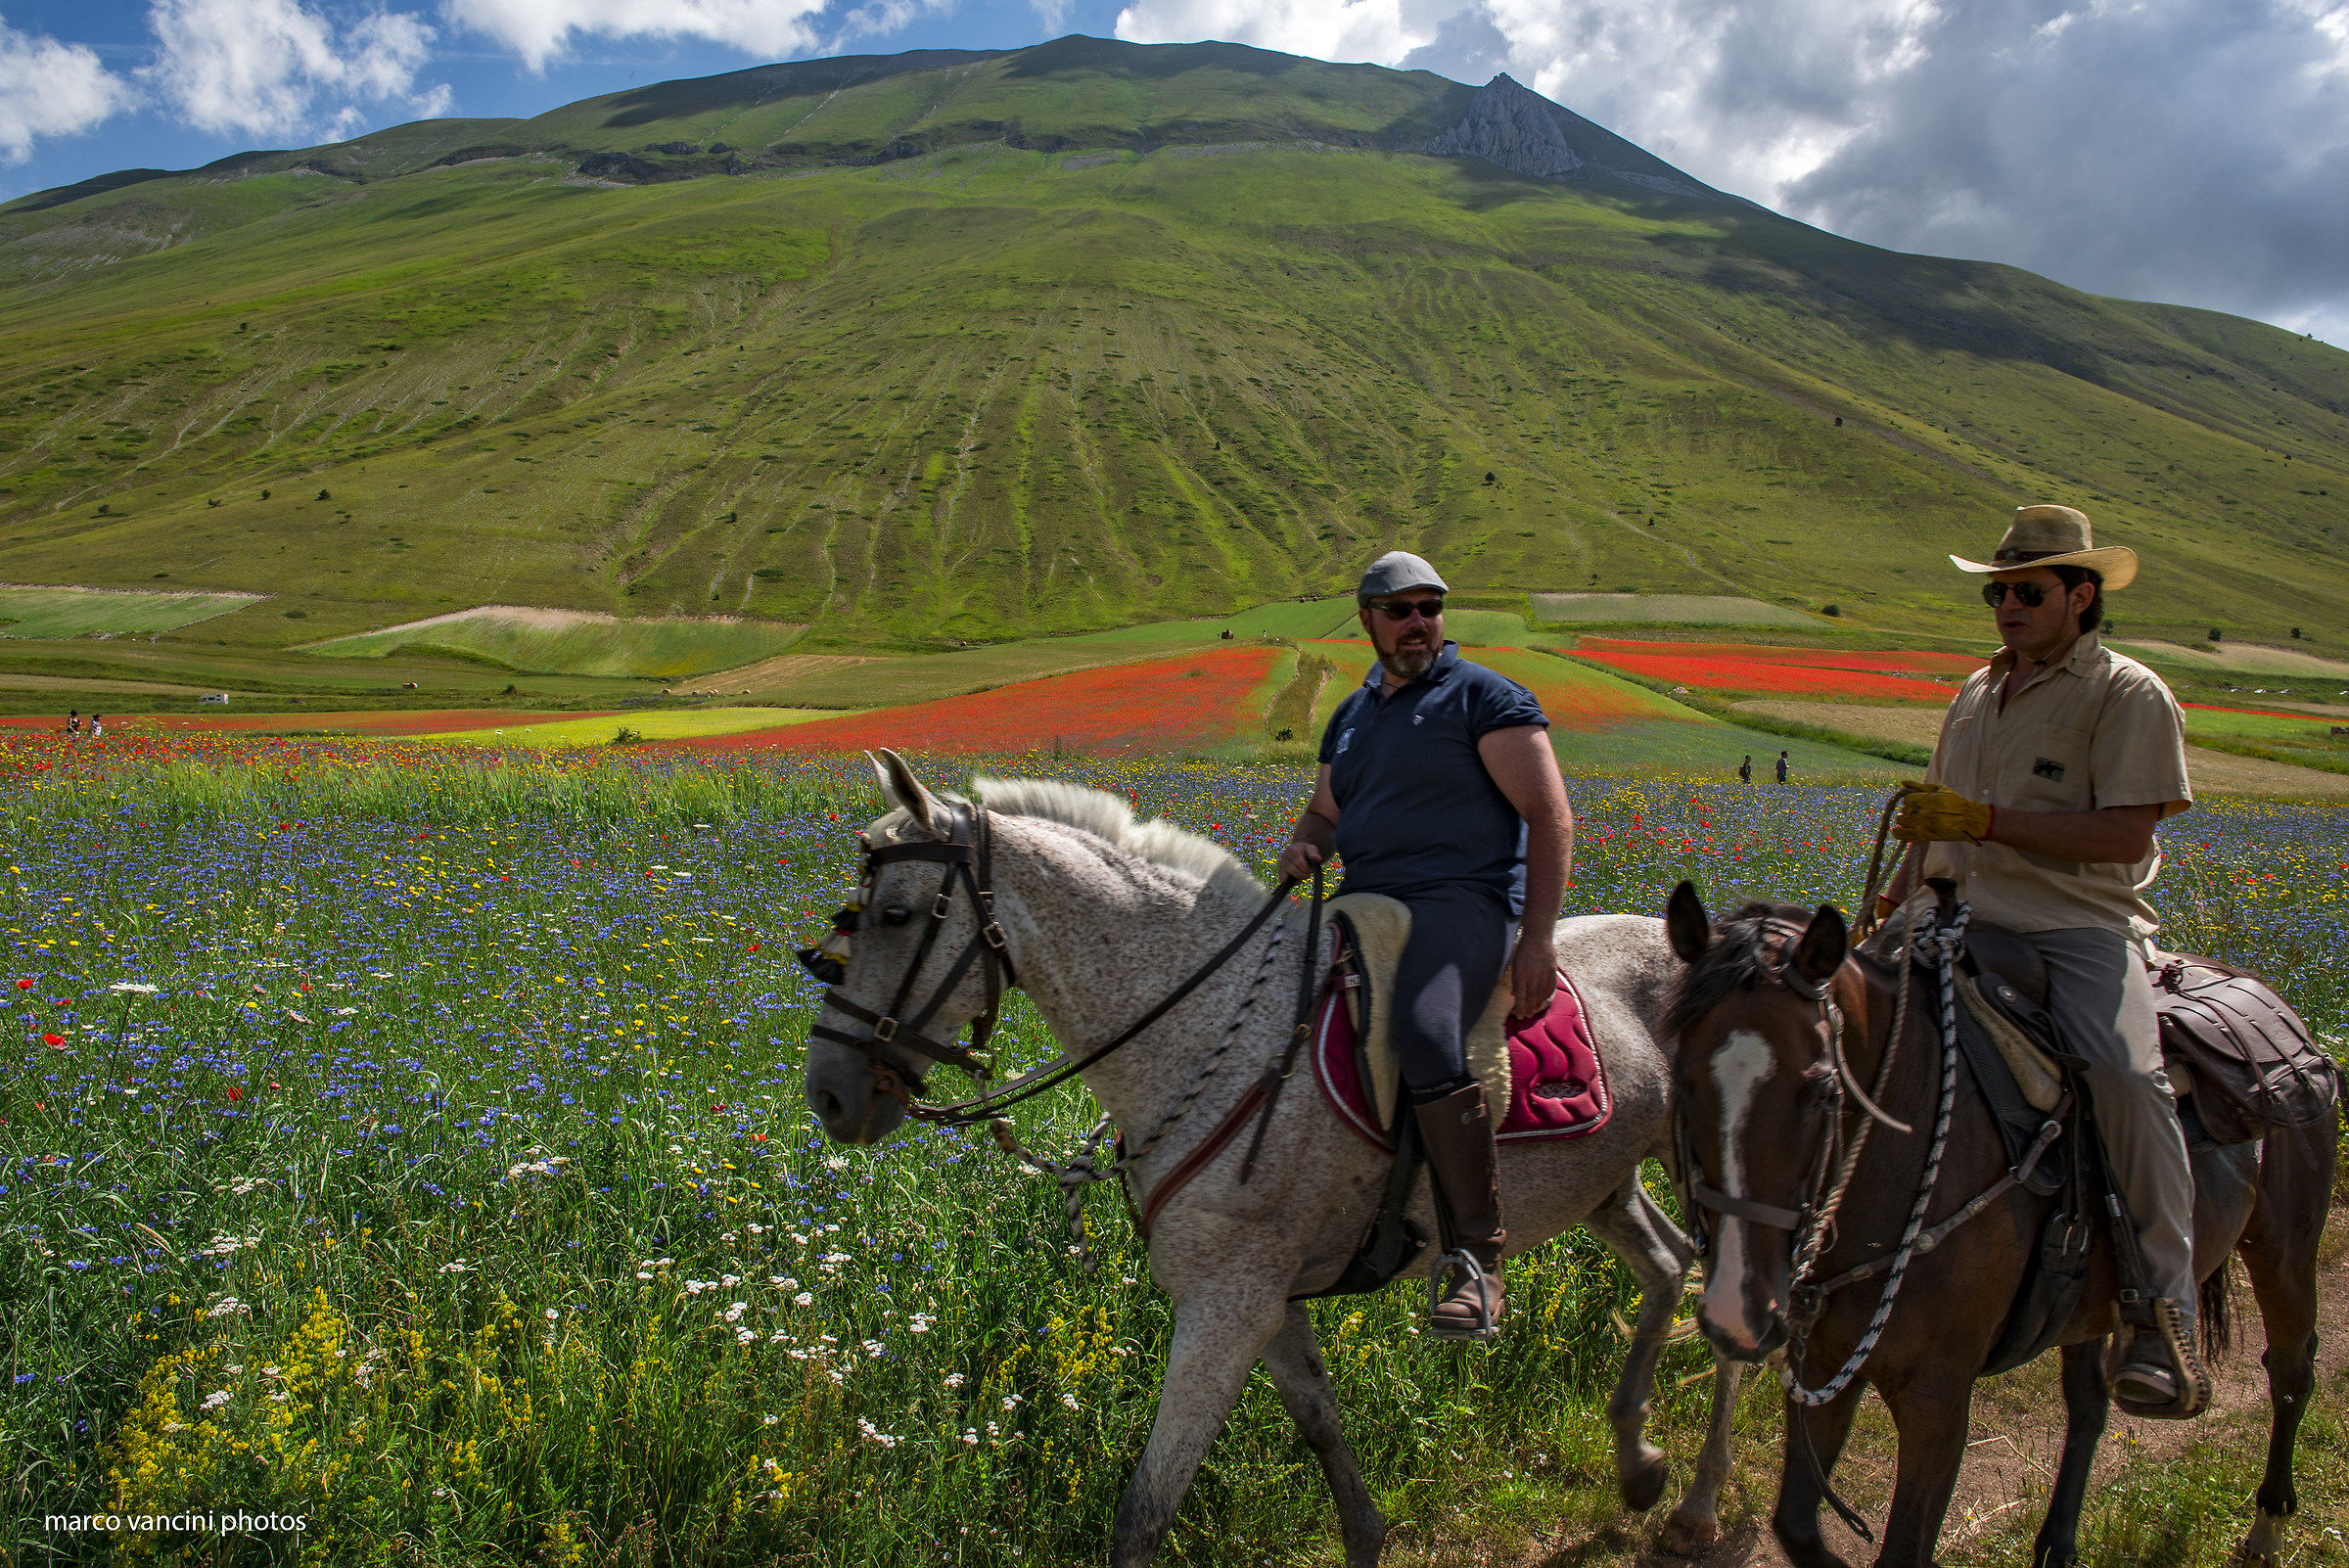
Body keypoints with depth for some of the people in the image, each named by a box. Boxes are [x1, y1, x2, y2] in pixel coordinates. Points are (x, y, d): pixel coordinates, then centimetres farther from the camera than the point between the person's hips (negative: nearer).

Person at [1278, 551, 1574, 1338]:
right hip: (1366, 901, 8)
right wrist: (1304, 845, 1)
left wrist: (1538, 936, -17)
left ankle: (1478, 1256, -25)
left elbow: (1550, 817, -8)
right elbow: (1325, 811, 28)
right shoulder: (1351, 716, 20)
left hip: (1463, 899, -8)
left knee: (1423, 1035, -35)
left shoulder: (1486, 698, -2)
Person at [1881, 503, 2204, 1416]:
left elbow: (2125, 835, -13)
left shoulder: (2128, 695, -1)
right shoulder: (1977, 692, 20)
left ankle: (2165, 1314, -18)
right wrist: (1890, 907, 15)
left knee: (2125, 1073, -31)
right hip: (1958, 920, 7)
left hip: (2078, 925, -6)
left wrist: (1989, 821, -21)